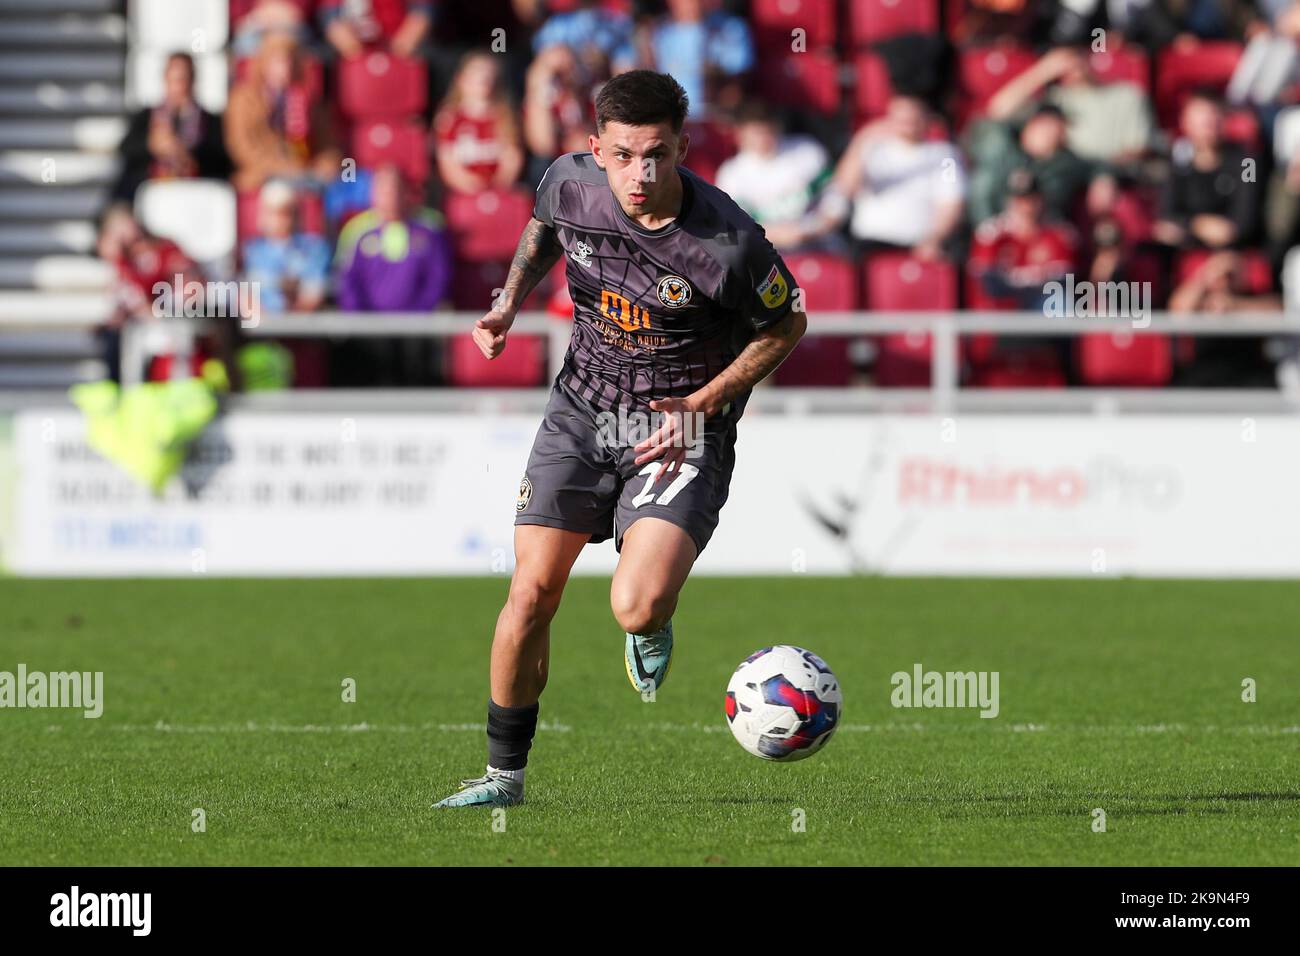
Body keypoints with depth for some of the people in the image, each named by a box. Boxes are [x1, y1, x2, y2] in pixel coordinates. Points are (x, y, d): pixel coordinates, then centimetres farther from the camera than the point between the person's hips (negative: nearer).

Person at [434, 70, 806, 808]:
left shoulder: (728, 245, -24)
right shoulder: (570, 182, -11)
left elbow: (787, 325, -6)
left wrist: (703, 403, -14)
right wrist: (511, 304, 1)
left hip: (683, 431, -4)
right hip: (581, 413, 4)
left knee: (637, 608, -23)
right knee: (532, 593, -3)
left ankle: (654, 626, 18)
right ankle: (505, 773, 16)